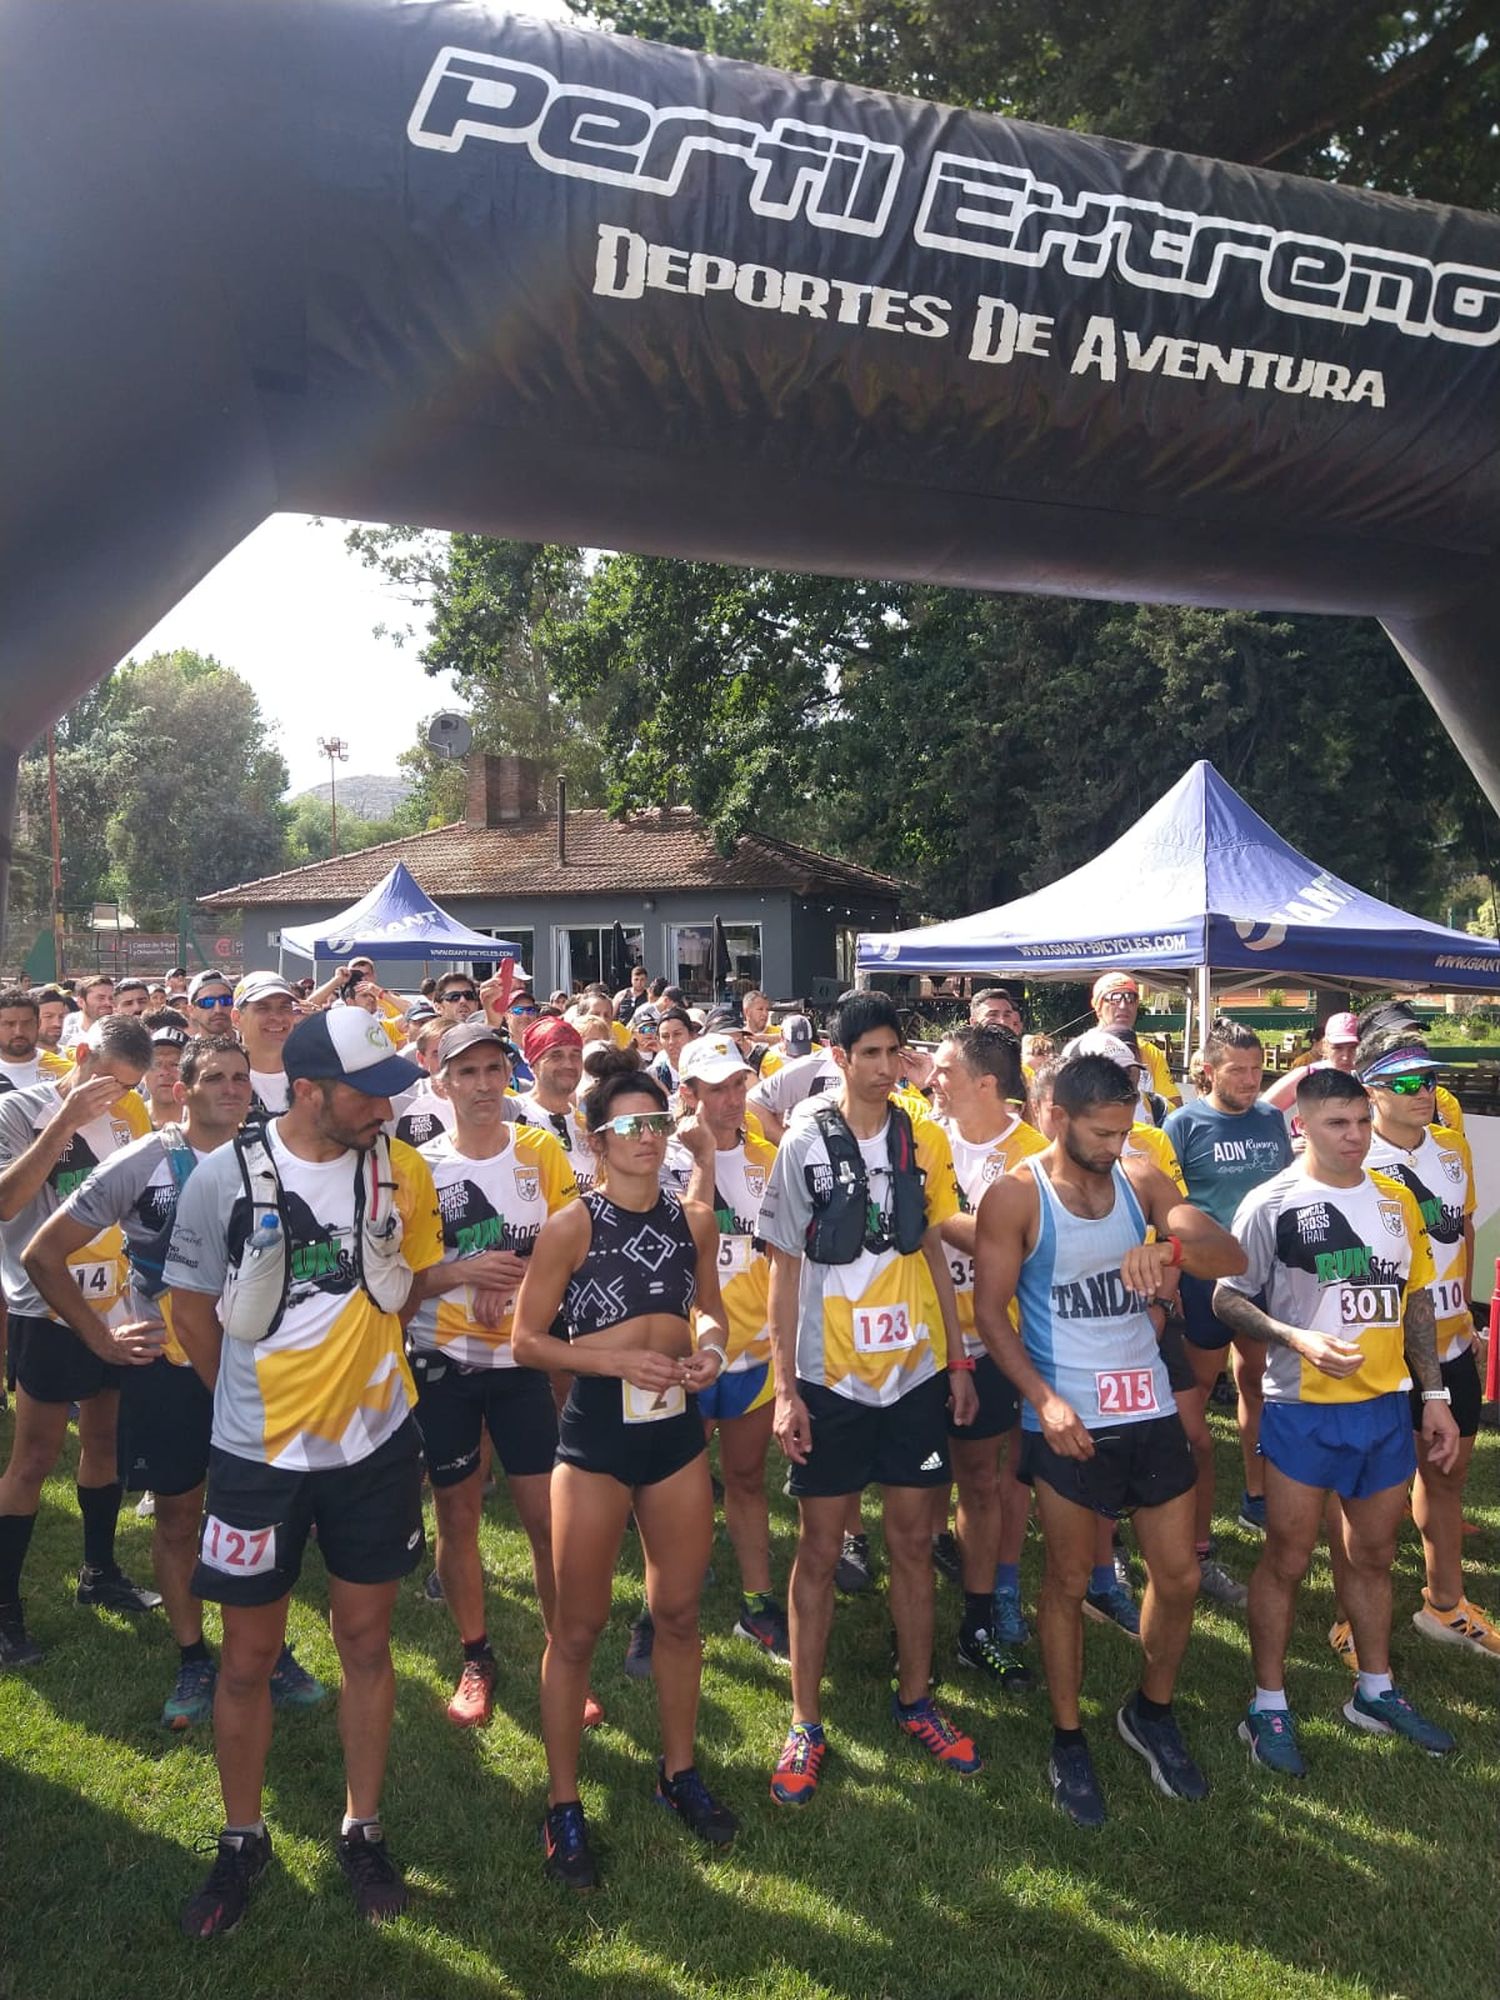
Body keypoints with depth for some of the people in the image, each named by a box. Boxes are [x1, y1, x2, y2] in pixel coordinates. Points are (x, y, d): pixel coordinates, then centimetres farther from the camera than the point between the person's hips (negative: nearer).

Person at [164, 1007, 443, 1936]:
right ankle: (243, 1840, 36)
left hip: (375, 1443, 2)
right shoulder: (227, 1175, -14)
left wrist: (356, 1357, 7)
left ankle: (363, 1829, 34)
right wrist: (255, 1395, 6)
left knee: (367, 1640, 14)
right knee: (249, 1658, 13)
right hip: (258, 1453, -1)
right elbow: (194, 1308, -1)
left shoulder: (401, 1169, -9)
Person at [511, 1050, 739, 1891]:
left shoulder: (694, 1222, 1)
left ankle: (680, 1771, 37)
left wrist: (711, 1345, -5)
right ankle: (564, 1805, 25)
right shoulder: (572, 1226, -12)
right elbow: (526, 1341, -10)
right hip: (597, 1432, -4)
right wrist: (620, 1360, -20)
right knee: (580, 1626, 6)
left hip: (678, 1427, 4)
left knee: (681, 1611, 16)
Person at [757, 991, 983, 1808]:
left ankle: (915, 1699, 31)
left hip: (916, 1371, 3)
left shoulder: (925, 1141, 2)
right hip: (831, 1375, -3)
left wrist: (958, 1357, 7)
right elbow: (785, 1270, -5)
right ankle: (806, 1724, 21)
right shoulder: (805, 1144, -8)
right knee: (819, 1549, 7)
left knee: (913, 1540, 13)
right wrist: (784, 1386, -8)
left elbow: (934, 1252, 9)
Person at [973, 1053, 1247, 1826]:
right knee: (1068, 1581, 10)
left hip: (1150, 1408, 4)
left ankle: (1151, 1712, 39)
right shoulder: (1015, 1196, -11)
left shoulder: (1141, 1181, 0)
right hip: (1067, 1418, -4)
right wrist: (1044, 1400, -20)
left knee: (1179, 1576, 13)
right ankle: (1068, 1741, 30)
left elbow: (1231, 1257, -8)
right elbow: (990, 1310, -10)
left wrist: (1171, 1246, -30)